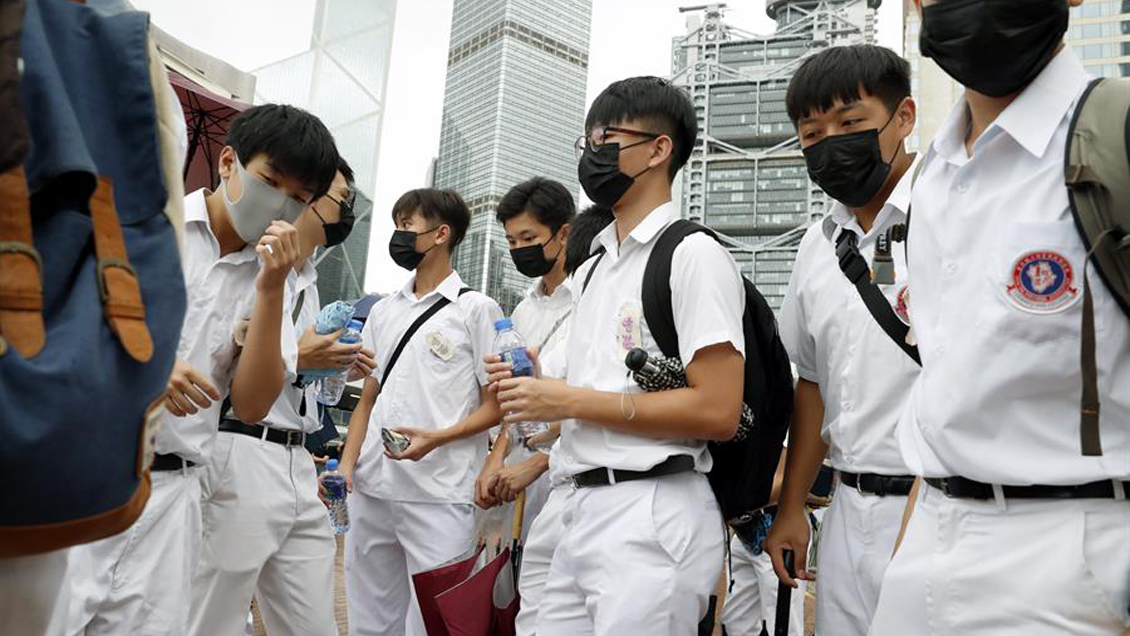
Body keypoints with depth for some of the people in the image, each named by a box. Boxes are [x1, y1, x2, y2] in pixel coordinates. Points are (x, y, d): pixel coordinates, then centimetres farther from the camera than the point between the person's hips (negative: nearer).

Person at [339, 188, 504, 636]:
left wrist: (437, 438, -18)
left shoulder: (476, 309, -1)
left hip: (439, 496, -6)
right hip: (370, 491, 6)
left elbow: (495, 407, -3)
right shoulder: (383, 312, 16)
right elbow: (367, 399, 18)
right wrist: (347, 464, 4)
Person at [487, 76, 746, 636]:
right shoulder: (592, 267, 18)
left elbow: (717, 412, -17)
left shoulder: (693, 255, -8)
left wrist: (571, 401, -14)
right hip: (584, 507, 8)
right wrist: (535, 388, 1)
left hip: (652, 515, -8)